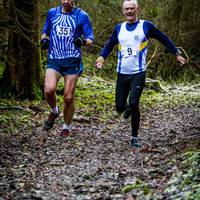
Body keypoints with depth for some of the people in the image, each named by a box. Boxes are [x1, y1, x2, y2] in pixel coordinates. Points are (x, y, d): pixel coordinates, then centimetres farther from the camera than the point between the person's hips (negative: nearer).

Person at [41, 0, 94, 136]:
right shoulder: (52, 13, 9)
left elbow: (90, 40, 2)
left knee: (69, 98, 0)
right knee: (49, 90, -21)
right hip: (54, 60, 2)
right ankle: (54, 111, 11)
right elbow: (45, 32, 22)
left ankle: (67, 127, 21)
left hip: (73, 61, -1)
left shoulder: (82, 16, 0)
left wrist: (83, 41, -21)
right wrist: (44, 40, -1)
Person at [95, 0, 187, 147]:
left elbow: (164, 39, 8)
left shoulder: (146, 26, 0)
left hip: (139, 73, -3)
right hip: (122, 73, 3)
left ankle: (134, 138, -3)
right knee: (119, 107, 2)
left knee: (133, 103, -17)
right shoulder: (119, 28, 9)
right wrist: (102, 57, -3)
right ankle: (128, 107, 41)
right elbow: (109, 45, 16)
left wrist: (177, 53, 6)